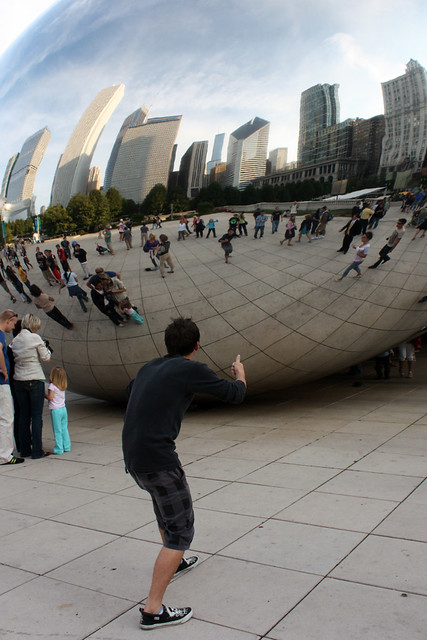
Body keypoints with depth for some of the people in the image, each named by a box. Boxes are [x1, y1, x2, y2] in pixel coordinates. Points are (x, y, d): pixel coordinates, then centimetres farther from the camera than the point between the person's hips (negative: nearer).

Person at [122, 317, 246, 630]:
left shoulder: (149, 367, 11)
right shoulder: (192, 370, -10)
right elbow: (235, 394, -1)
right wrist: (240, 373, 22)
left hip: (133, 458, 9)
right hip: (158, 460, -8)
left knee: (166, 504, 32)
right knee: (181, 531, 4)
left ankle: (174, 562, 55)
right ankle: (153, 610, 4)